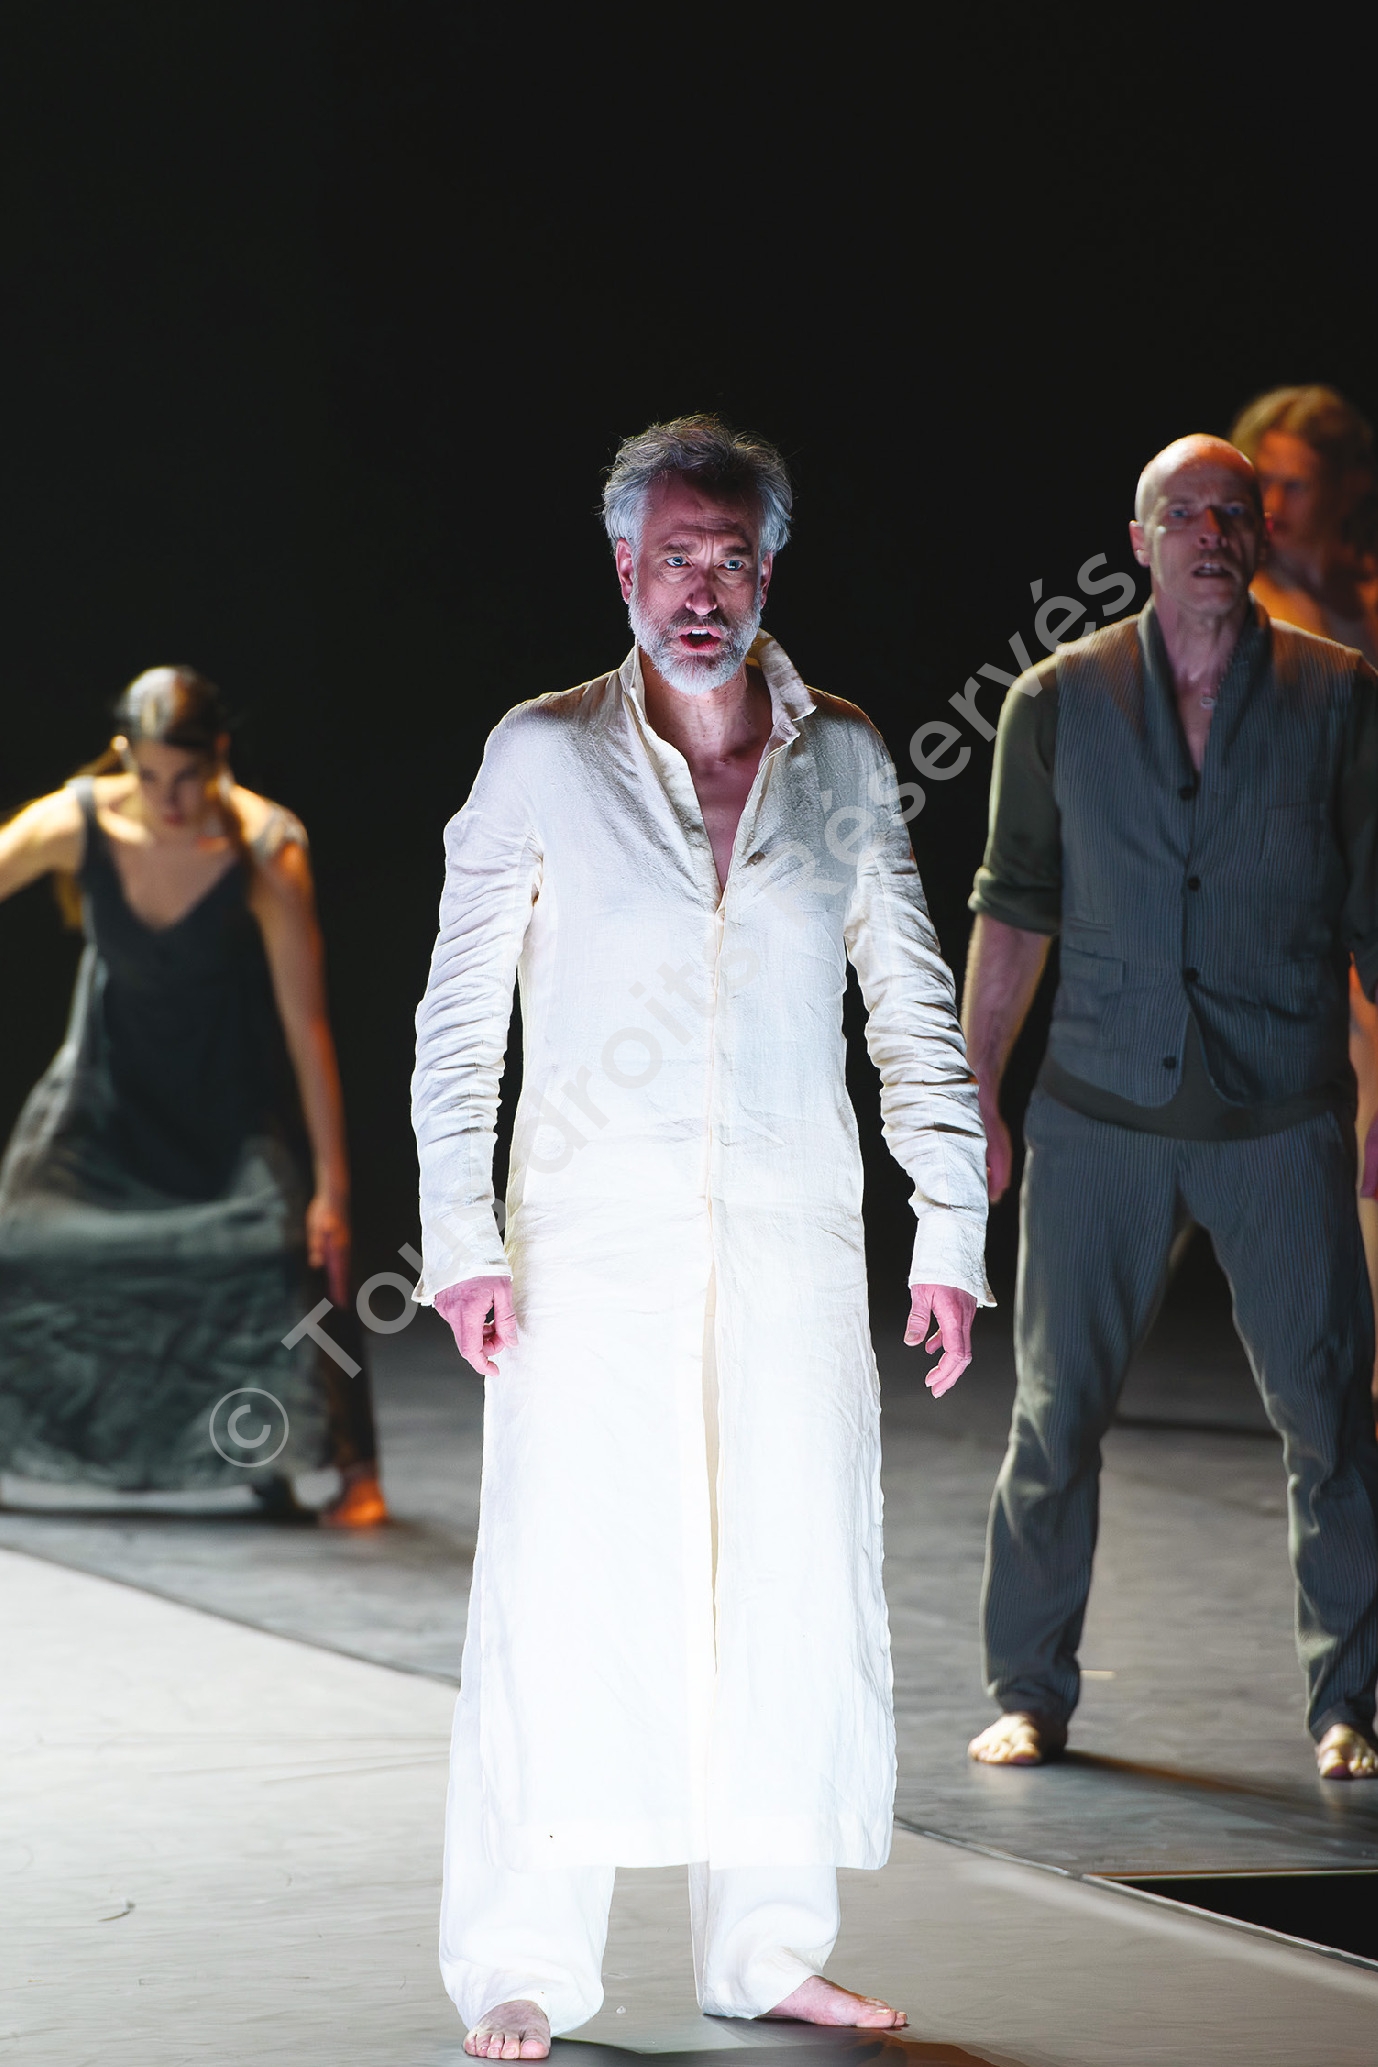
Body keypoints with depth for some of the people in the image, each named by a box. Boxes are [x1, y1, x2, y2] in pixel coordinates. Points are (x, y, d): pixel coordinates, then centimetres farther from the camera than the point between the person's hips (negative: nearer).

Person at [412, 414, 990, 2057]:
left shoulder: (843, 761, 8)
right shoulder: (541, 757, 1)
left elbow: (915, 1011, 10)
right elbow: (459, 1017, 3)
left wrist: (952, 1236, 4)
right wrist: (460, 1241, -5)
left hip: (792, 1241, 3)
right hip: (591, 1241, -2)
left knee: (794, 1586, 3)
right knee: (567, 1588, -5)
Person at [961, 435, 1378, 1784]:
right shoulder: (1058, 700, 4)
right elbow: (1013, 909, 8)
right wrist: (973, 1097, 5)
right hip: (1100, 1112, 1)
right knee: (1057, 1408, 3)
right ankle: (1030, 1692, 15)